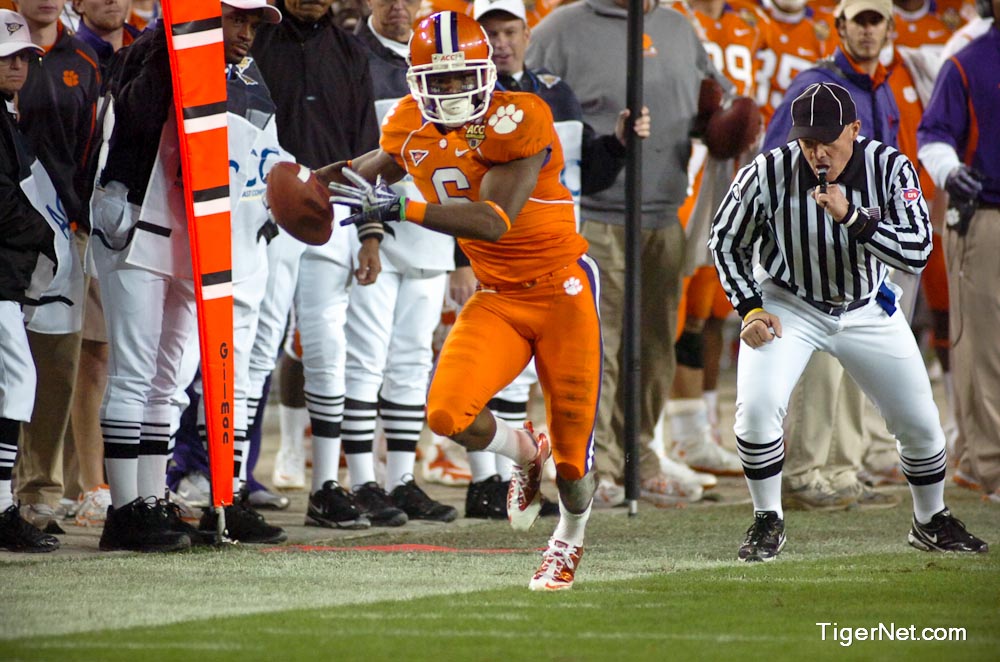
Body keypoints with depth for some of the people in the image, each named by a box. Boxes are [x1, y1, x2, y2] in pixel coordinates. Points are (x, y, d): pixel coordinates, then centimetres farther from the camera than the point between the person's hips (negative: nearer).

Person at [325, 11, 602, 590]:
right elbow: (377, 168, 22)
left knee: (572, 450, 2)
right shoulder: (411, 127, -2)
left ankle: (570, 539, 36)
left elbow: (493, 221, -33)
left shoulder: (517, 122, -22)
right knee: (449, 413, -20)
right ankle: (525, 455, 14)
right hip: (497, 299, 5)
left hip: (562, 289, -5)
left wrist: (398, 208, -37)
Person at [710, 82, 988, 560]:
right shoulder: (768, 174, -21)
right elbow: (726, 242, -5)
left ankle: (930, 523, 30)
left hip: (868, 313, 2)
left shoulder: (890, 168, -19)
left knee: (920, 422, 4)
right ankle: (767, 522, -2)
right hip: (789, 307, -1)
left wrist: (851, 217, -38)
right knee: (757, 405, -23)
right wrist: (750, 308, -14)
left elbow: (917, 253, -27)